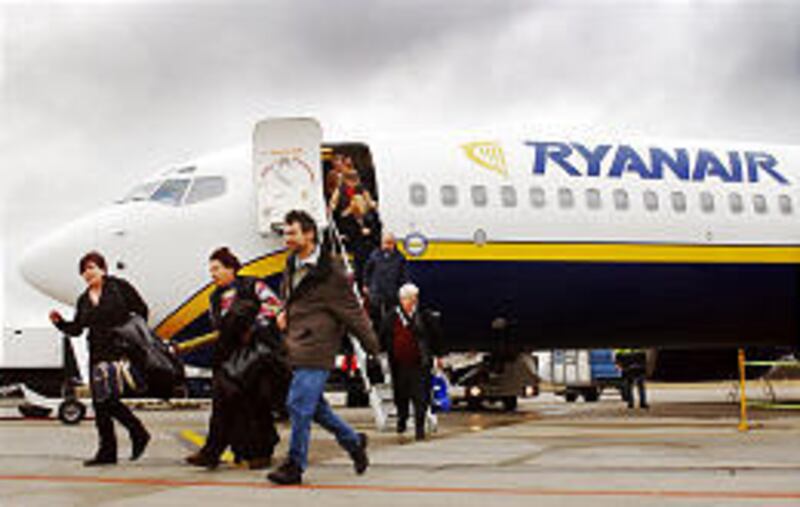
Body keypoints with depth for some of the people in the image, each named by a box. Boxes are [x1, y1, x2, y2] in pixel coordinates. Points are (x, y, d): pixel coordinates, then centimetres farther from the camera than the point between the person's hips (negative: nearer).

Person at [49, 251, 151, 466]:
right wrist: (60, 322, -5)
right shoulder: (83, 300, 14)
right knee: (99, 402, 4)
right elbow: (76, 329, 12)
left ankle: (138, 434, 5)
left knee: (109, 399, -14)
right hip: (98, 353, 6)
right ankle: (106, 450, 12)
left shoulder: (119, 287, -1)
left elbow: (141, 309, 0)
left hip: (120, 350, -6)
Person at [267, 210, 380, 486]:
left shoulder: (330, 271, -12)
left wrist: (372, 345, -2)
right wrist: (284, 312, 10)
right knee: (314, 406, 15)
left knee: (299, 405, -9)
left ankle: (295, 466, 2)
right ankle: (353, 441, 32)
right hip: (296, 349, 9)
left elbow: (351, 310, -8)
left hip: (315, 349, -9)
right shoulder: (292, 264, 12)